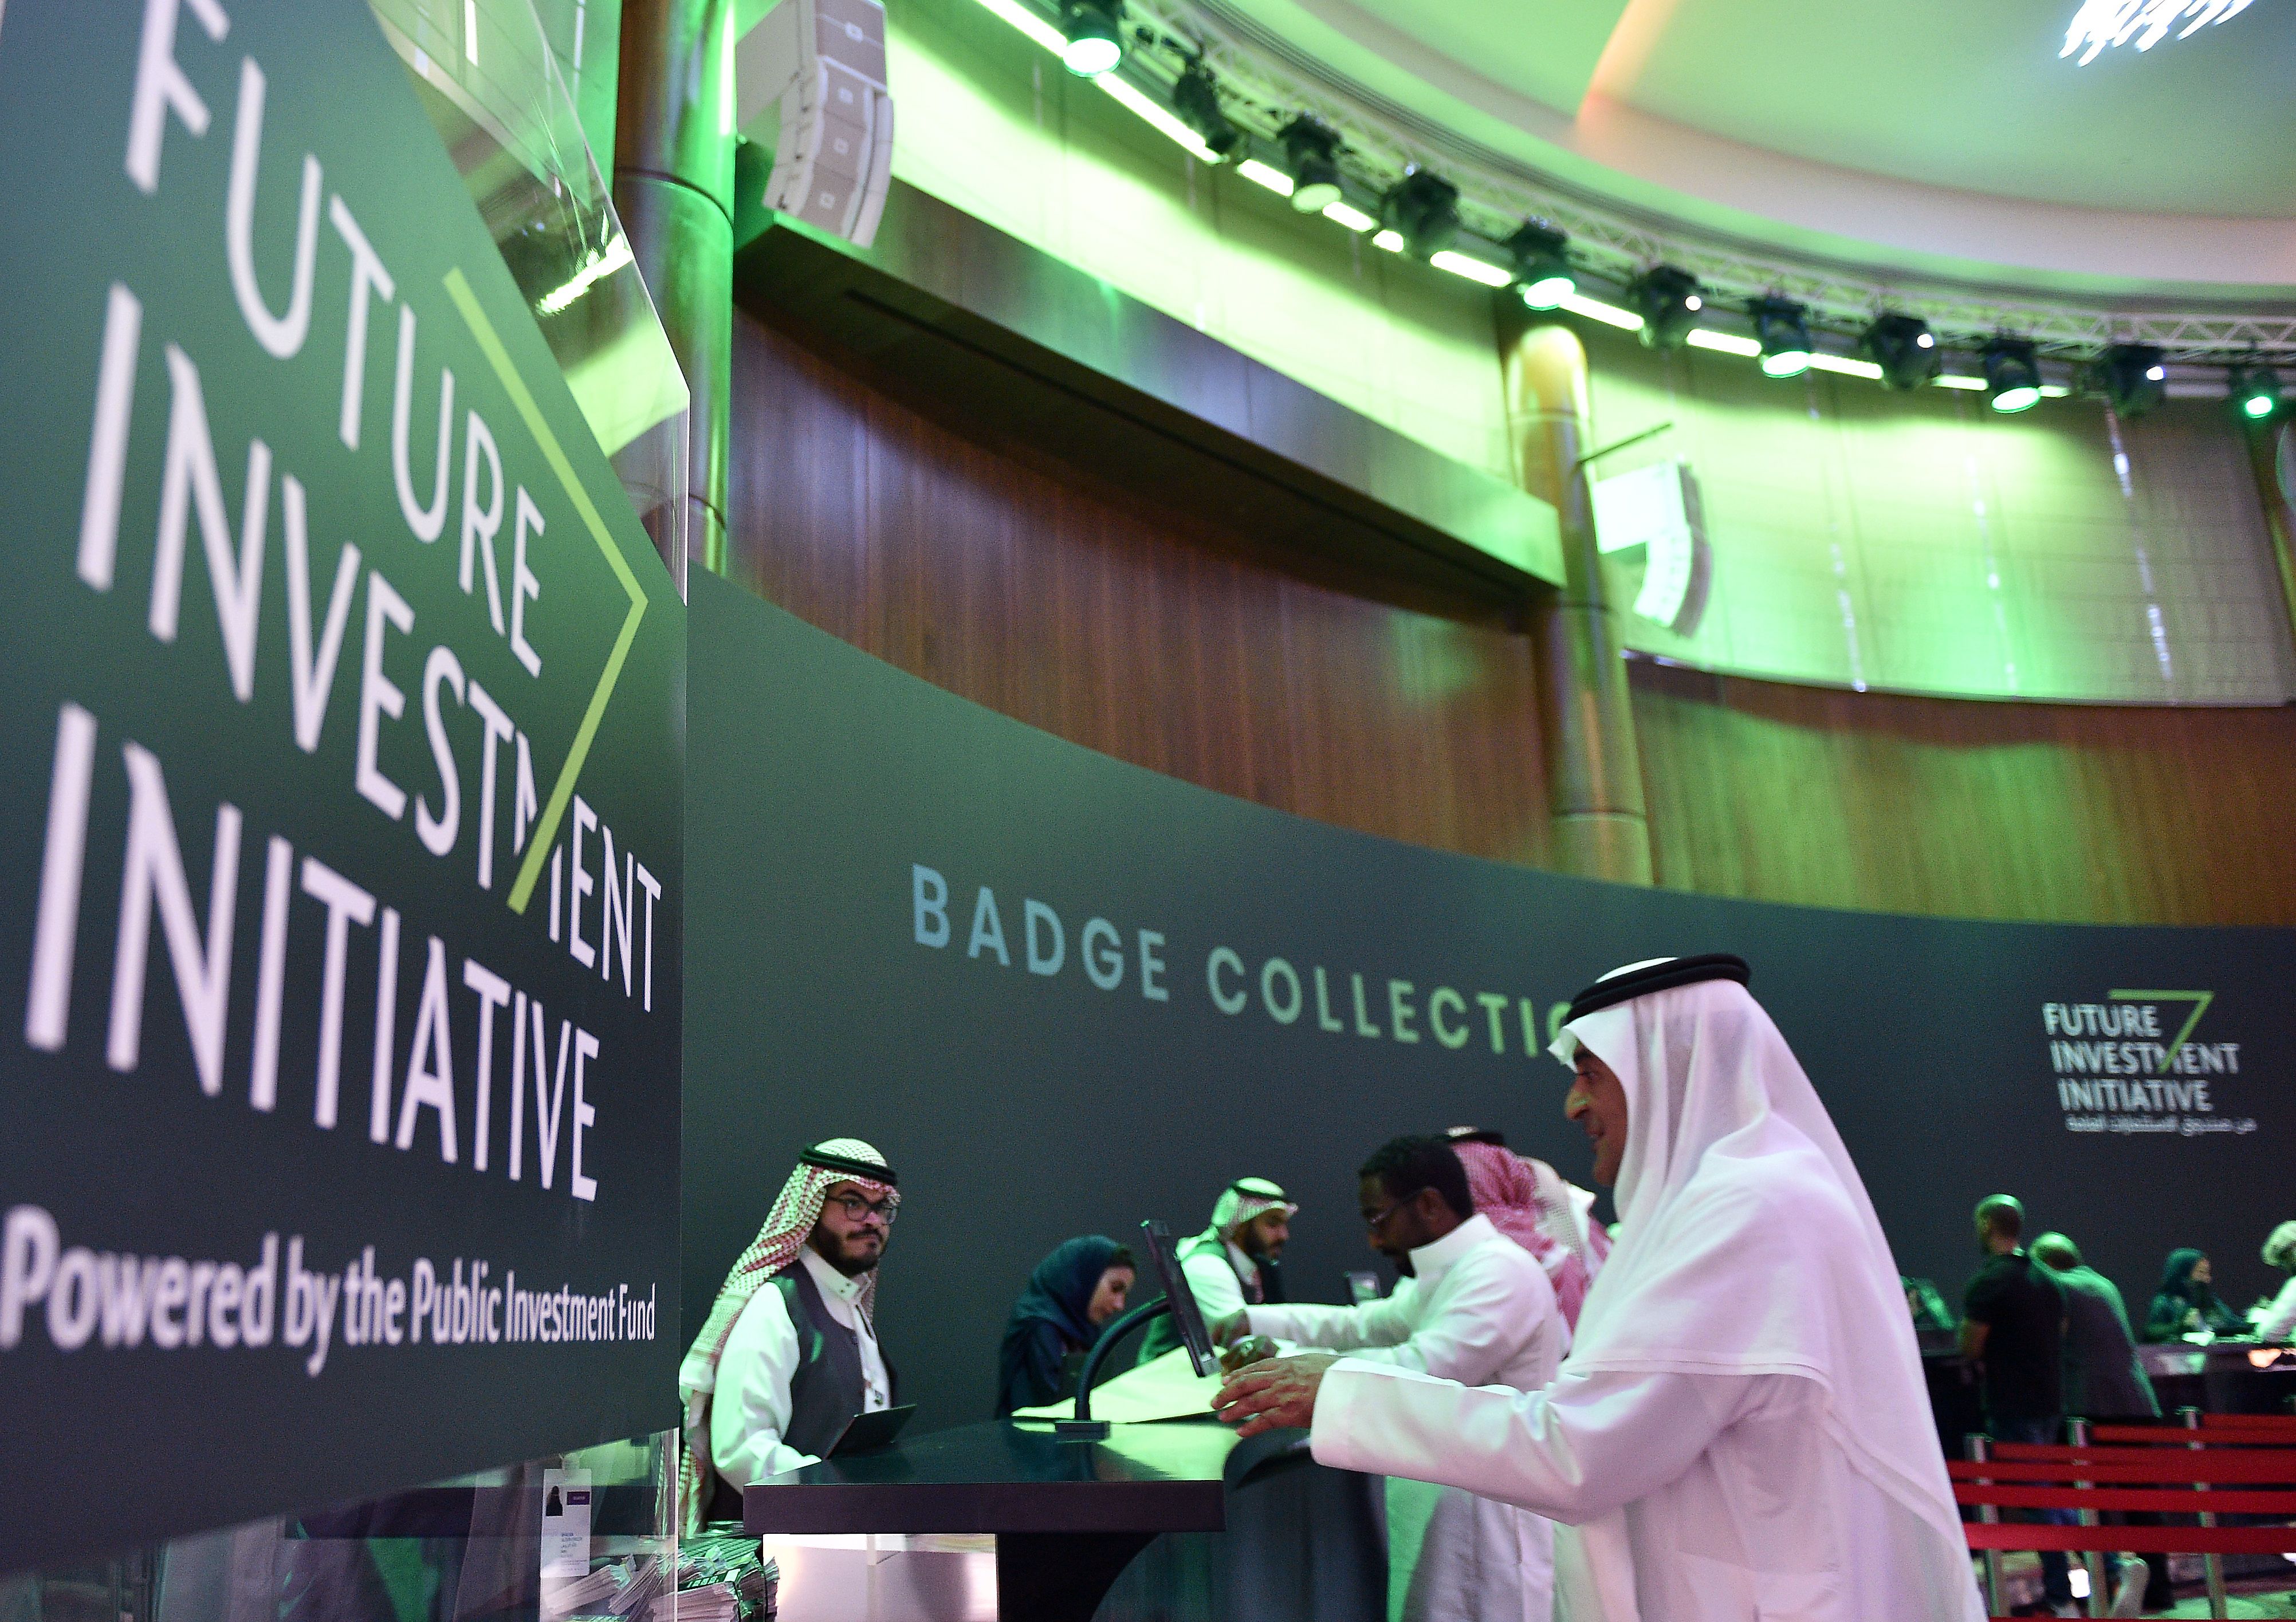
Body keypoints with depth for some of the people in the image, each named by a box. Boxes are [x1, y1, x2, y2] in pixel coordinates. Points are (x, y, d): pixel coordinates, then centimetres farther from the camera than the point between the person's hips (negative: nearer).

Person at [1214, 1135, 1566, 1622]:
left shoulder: (1499, 1271, -20)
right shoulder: (1446, 1275, 14)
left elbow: (1421, 1372, -28)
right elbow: (1362, 1325, 18)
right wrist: (1254, 1321, 8)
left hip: (1488, 1530, -10)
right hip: (1444, 1516, 10)